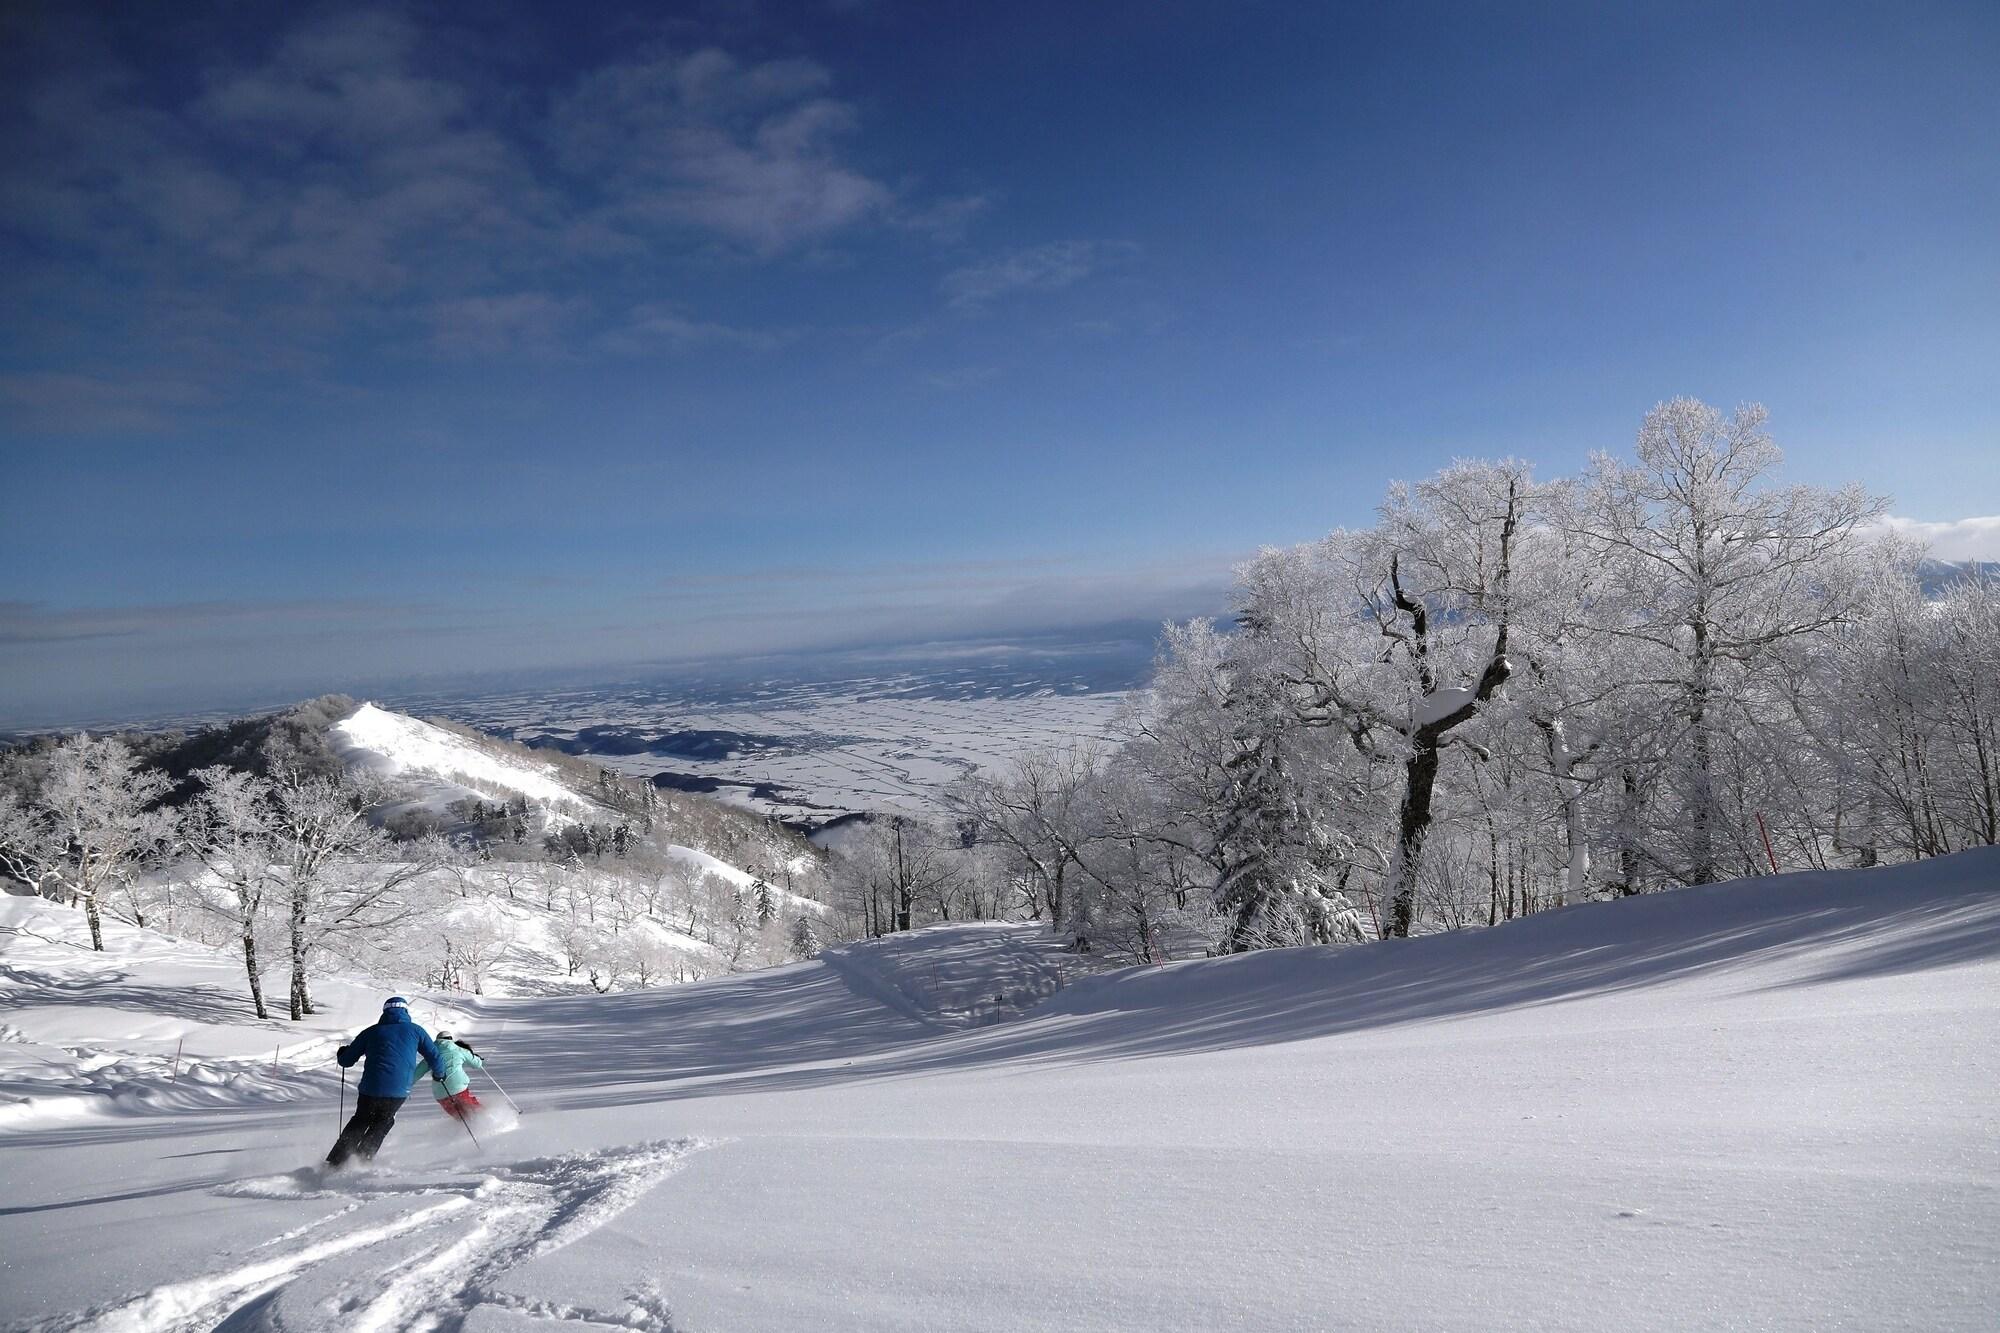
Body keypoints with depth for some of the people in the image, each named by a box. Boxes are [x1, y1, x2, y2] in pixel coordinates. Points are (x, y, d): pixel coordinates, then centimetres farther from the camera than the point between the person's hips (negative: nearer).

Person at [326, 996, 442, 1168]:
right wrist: (439, 1073, 30)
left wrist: (342, 1054, 39)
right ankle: (363, 1159, 15)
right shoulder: (415, 1030, 9)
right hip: (398, 1093, -1)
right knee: (381, 1123, 23)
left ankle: (335, 1162, 23)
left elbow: (346, 1061, 15)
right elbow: (433, 1056, 10)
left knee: (359, 1122, 24)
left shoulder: (371, 1032, 10)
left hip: (370, 1090, 1)